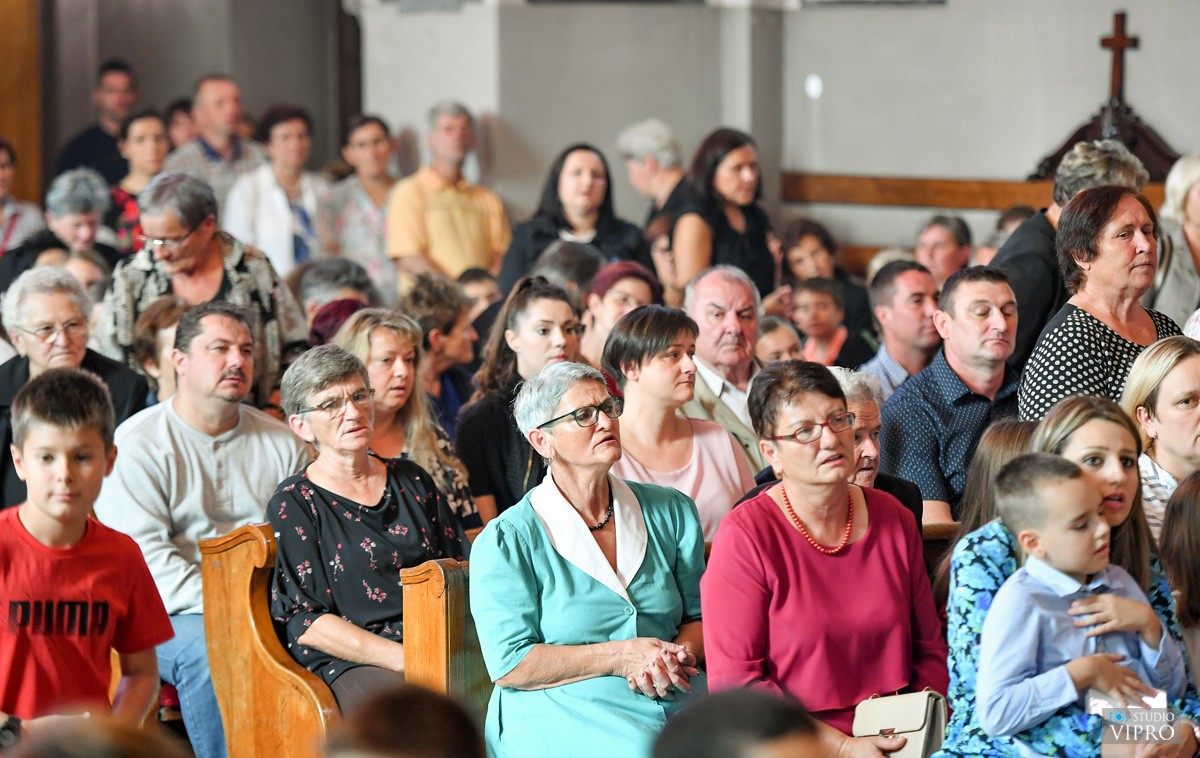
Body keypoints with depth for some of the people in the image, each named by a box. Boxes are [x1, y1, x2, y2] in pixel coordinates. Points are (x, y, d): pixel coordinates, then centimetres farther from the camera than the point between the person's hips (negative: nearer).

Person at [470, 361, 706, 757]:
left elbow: (702, 616, 17)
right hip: (566, 715, -4)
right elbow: (510, 665, -6)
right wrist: (620, 656, -12)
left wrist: (678, 655, -7)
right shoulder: (505, 542, 0)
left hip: (676, 699, 4)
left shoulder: (672, 512, 14)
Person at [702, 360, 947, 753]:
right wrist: (843, 747, -16)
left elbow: (929, 647, 17)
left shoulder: (893, 518, 10)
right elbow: (733, 681, -11)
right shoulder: (745, 536, -6)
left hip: (897, 740, 5)